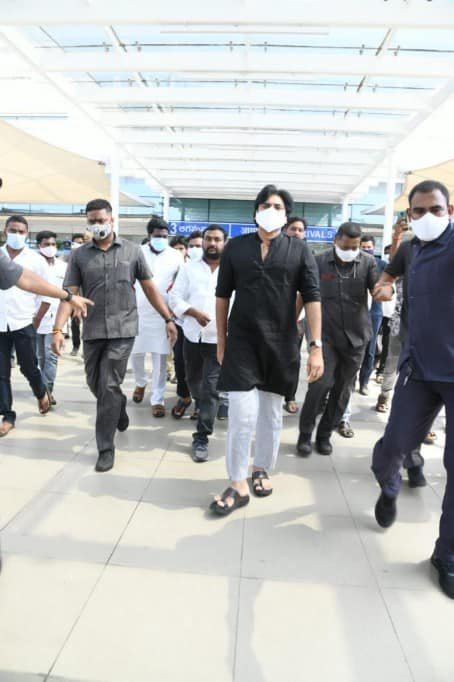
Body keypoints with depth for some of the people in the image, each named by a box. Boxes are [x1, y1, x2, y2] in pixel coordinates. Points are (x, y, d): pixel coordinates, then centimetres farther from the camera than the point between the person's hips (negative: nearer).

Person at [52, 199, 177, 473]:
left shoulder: (132, 250, 1)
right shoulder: (80, 255, 4)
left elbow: (150, 287, 5)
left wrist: (168, 319, 3)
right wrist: (58, 329, -12)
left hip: (122, 329, -3)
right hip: (93, 331, 3)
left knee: (108, 387, -3)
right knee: (95, 385, 14)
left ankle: (106, 448, 11)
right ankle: (120, 407, 47)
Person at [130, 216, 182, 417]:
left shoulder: (175, 256, 2)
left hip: (163, 314, -1)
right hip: (138, 312, 1)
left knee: (160, 358, 0)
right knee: (135, 354, 9)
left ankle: (157, 399, 9)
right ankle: (141, 383, 39)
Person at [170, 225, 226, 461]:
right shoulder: (189, 268, 6)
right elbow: (175, 298, 1)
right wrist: (194, 312, -15)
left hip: (219, 338, -3)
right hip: (193, 336, 3)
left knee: (211, 388, -7)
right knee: (193, 382, 18)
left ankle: (201, 438, -1)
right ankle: (204, 408, 48)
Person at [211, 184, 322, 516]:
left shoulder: (300, 250, 0)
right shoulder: (235, 247, 3)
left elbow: (312, 298, -3)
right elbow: (222, 296, 7)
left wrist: (316, 347, -10)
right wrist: (221, 341, 6)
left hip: (281, 344, 1)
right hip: (242, 341, 0)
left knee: (271, 413, 13)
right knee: (242, 414, -4)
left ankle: (262, 469, 34)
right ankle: (238, 484, 10)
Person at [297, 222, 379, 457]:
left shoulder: (368, 262, -1)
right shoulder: (319, 261, -2)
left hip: (356, 336, 2)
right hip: (325, 334, -2)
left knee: (342, 389, 8)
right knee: (321, 383, -11)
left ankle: (325, 434, 24)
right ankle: (305, 434, 6)